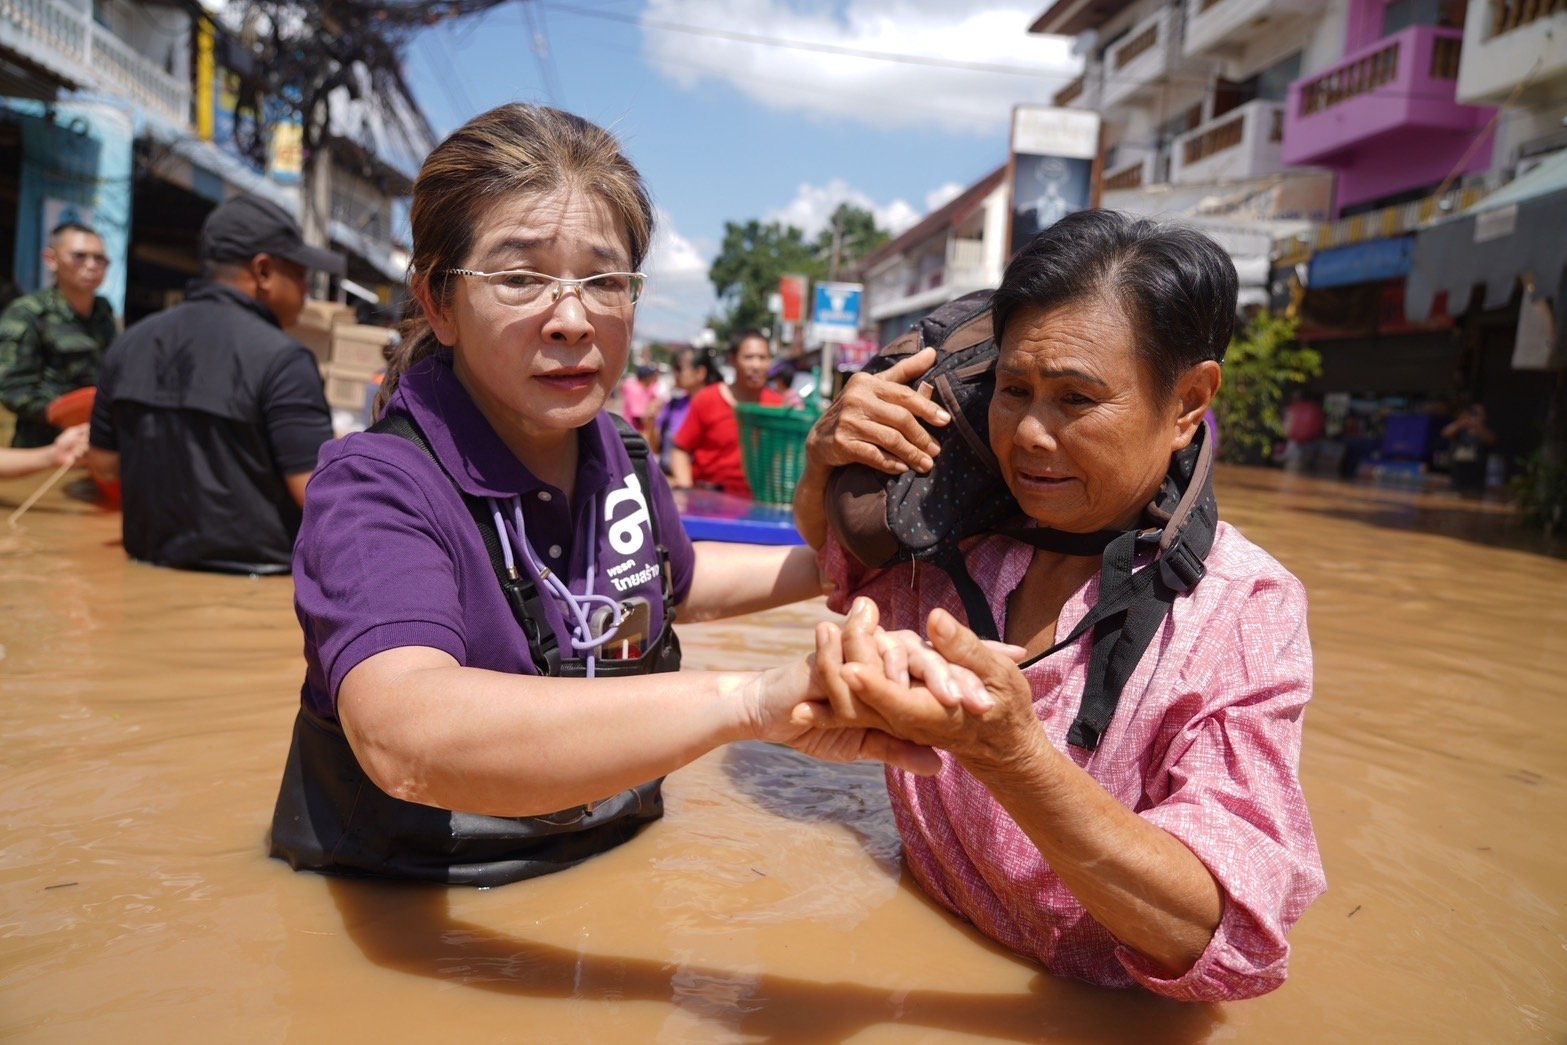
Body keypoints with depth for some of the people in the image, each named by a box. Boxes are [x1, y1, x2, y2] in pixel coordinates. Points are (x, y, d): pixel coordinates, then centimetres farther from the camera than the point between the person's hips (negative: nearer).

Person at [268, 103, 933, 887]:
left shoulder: (618, 455, 1)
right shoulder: (374, 488, -18)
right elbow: (405, 739, -37)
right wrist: (750, 701, -46)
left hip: (610, 871, 6)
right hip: (404, 916, -5)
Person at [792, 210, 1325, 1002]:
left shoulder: (1242, 608, -12)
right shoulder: (955, 532, -2)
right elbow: (830, 557, 17)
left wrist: (1007, 751, -34)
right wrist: (824, 469, -5)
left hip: (1084, 1012, -3)